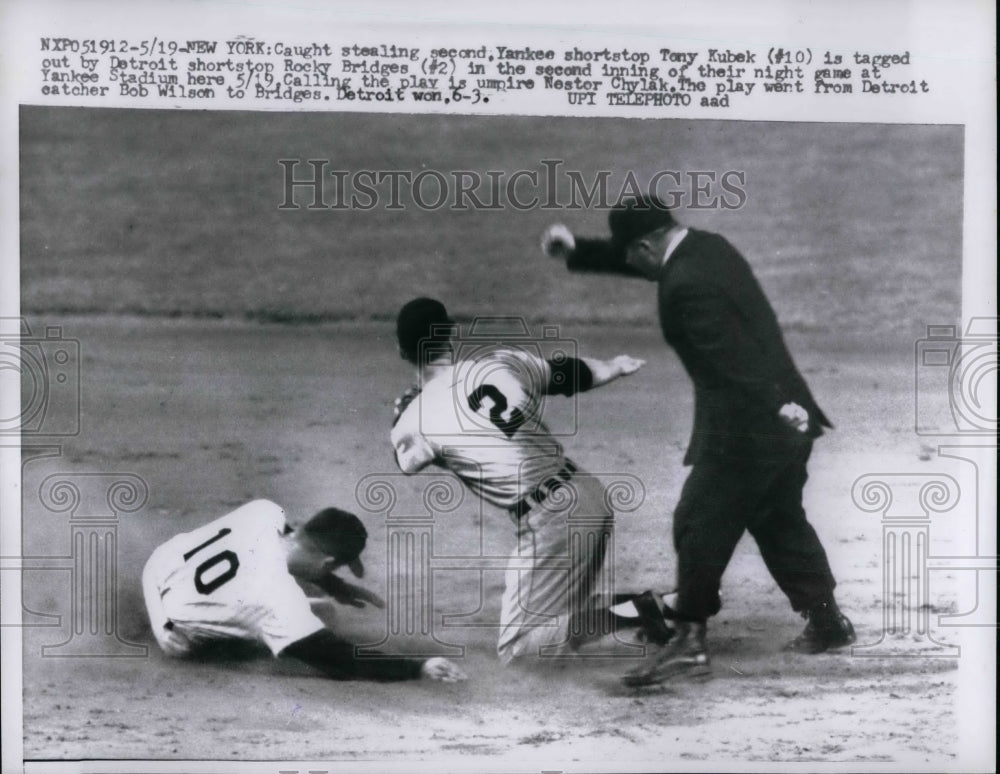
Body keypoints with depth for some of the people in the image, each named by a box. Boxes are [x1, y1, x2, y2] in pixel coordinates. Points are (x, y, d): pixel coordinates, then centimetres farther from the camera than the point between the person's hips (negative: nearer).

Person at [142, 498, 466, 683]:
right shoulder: (280, 600, -36)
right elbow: (341, 662, -29)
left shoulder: (265, 512, -19)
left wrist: (335, 587, 7)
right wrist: (420, 668, -29)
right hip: (175, 637, -5)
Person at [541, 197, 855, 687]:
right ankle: (827, 622, 29)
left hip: (745, 428, -10)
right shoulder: (705, 247, 10)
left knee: (700, 526, -1)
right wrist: (575, 251, 21)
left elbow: (733, 357, -25)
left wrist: (777, 408, -24)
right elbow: (634, 263, 26)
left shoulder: (686, 287, -20)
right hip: (783, 423, 10)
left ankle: (690, 642, 4)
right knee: (781, 521, 21)